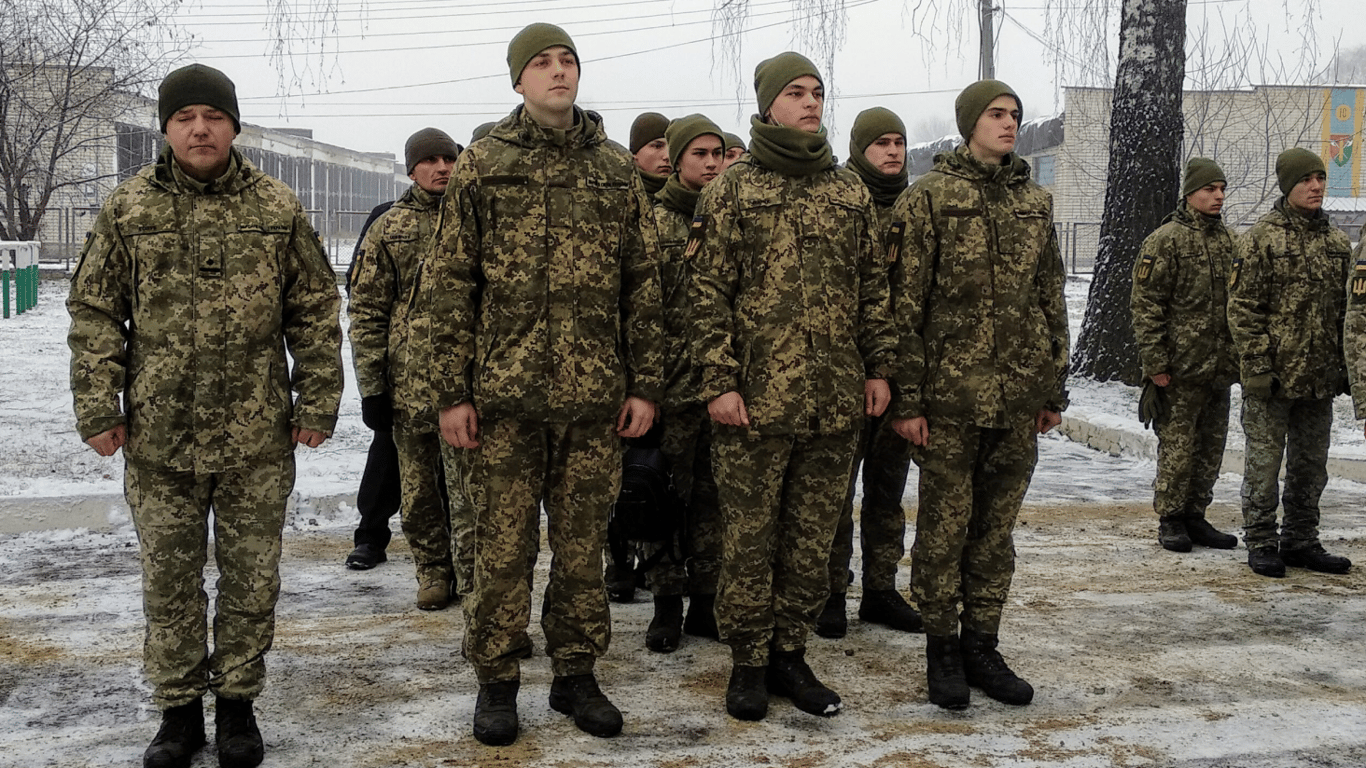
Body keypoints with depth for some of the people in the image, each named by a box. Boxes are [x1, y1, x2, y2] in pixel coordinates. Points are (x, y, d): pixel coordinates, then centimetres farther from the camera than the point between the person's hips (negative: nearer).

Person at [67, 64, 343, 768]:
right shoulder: (128, 209, 3)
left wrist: (317, 400, 0)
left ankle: (237, 702, 26)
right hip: (158, 437, 1)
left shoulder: (278, 208, 3)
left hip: (258, 438, 0)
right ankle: (178, 708, 26)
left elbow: (315, 311, 5)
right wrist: (98, 407, -2)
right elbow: (94, 312, 4)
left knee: (251, 578, 10)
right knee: (167, 579, 10)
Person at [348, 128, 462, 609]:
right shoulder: (389, 229, 6)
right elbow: (367, 312, 5)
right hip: (410, 382, 1)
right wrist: (371, 385, -1)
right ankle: (433, 571, 25)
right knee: (419, 487, 9)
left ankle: (475, 572, 15)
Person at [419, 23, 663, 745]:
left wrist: (644, 384, 4)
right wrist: (451, 389, -4)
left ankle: (575, 673, 24)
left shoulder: (617, 170, 10)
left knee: (583, 543, 10)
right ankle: (496, 680, 19)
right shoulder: (482, 164, 4)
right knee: (502, 545, 5)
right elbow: (448, 284, 2)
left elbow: (642, 285, 10)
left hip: (595, 395, 2)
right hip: (504, 392, -2)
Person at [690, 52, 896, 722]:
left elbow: (873, 288, 16)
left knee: (812, 536, 10)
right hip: (756, 397, -3)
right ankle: (748, 662, 17)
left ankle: (790, 653, 23)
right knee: (750, 537, 3)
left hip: (835, 400, 4)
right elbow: (708, 293, -3)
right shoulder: (731, 191, 2)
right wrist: (719, 381, -10)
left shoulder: (851, 193, 13)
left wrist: (878, 367, 9)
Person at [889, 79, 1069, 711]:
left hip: (1019, 398, 5)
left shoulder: (1035, 202, 12)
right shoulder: (928, 197, -2)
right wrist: (907, 397, -11)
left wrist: (1053, 389, 13)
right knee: (944, 525, 3)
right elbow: (905, 304, -6)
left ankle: (982, 645, 23)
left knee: (996, 527, 11)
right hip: (950, 395, -4)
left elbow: (1052, 300, 16)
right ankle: (942, 648, 17)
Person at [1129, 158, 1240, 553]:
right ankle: (1170, 520, 10)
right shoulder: (1165, 240, -7)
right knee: (1177, 446, -1)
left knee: (1211, 447, 12)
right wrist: (1155, 361, -15)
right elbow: (1145, 304, -11)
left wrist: (1239, 356, 16)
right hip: (1180, 370, -7)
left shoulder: (1229, 241, 14)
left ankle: (1194, 516, 23)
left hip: (1220, 368, 7)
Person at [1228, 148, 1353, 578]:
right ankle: (1261, 545, 12)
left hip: (1320, 379, 6)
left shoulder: (1337, 242, 12)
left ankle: (1301, 542, 25)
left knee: (1311, 465, 13)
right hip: (1272, 376, -6)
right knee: (1264, 464, 1)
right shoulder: (1262, 238, -6)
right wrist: (1257, 366, -15)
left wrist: (1343, 367, 12)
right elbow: (1243, 308, -10)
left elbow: (1344, 311, 17)